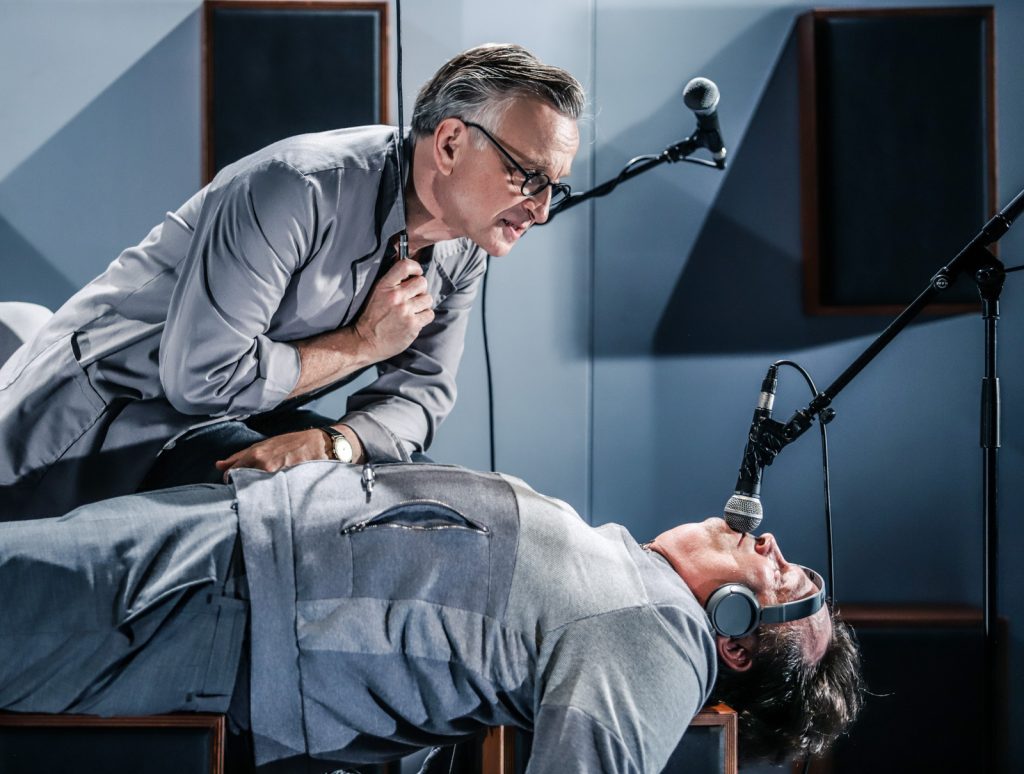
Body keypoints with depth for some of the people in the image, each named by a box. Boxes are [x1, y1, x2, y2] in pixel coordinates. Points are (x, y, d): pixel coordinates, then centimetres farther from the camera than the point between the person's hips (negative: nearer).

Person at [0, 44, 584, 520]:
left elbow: (419, 394, -4)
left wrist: (330, 442, -26)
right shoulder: (300, 188, -29)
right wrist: (363, 342, -23)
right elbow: (200, 376, -31)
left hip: (231, 419, 7)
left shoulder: (463, 253, -4)